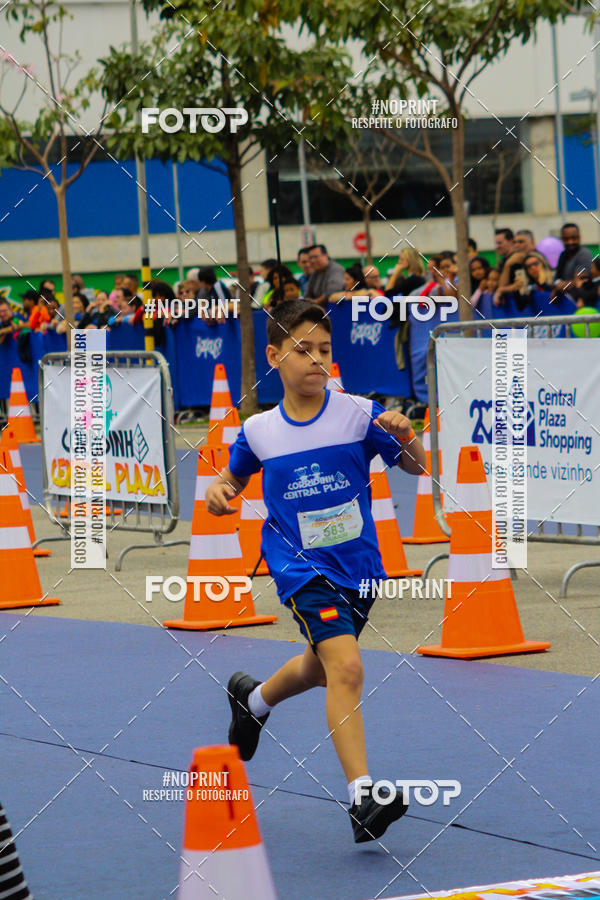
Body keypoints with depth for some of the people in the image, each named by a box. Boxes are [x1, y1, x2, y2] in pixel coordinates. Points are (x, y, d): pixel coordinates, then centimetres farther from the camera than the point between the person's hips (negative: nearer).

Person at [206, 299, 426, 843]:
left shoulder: (359, 414, -6)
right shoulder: (258, 431, -3)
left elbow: (416, 467, -2)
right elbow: (235, 475, 17)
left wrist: (405, 436, -23)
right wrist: (218, 491, -5)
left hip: (357, 563, 3)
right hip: (301, 567, -3)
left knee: (321, 669, 23)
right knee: (346, 667, -23)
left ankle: (253, 697, 57)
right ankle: (362, 797, -25)